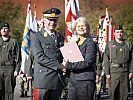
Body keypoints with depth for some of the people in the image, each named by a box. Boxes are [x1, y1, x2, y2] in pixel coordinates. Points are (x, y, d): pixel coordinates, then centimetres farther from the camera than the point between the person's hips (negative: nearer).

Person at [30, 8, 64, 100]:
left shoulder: (60, 37, 18)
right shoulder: (36, 37, -1)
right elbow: (39, 57, -12)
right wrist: (58, 65, -15)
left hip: (57, 81, 5)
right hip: (43, 79, -5)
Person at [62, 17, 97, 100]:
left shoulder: (91, 43, -7)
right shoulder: (76, 43, 18)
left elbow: (87, 63, -17)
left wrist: (68, 65, -14)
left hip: (85, 81, -7)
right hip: (73, 80, 7)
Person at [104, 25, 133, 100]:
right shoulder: (109, 44, 6)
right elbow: (106, 60, 4)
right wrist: (107, 73, -2)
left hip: (125, 72, 1)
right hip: (114, 72, -1)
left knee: (125, 93, 2)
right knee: (113, 93, -1)